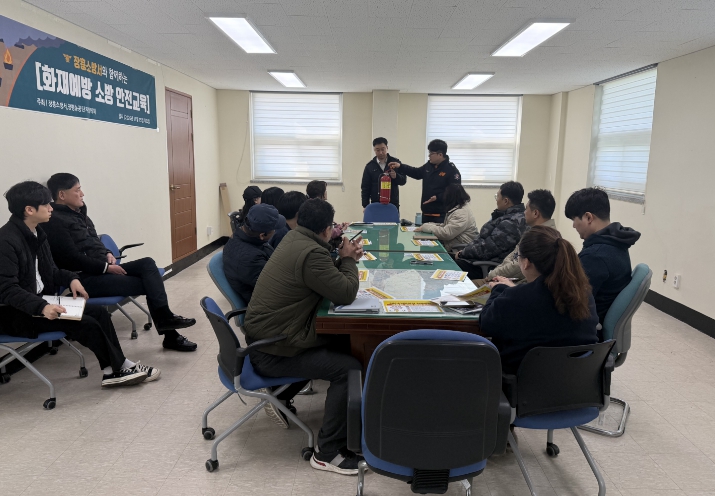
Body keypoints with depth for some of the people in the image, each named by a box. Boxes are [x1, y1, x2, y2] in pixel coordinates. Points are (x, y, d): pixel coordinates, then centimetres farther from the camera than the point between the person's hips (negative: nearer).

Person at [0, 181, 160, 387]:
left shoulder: (36, 233, 8)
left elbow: (49, 271, 17)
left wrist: (71, 279, -3)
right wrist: (42, 307, -36)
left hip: (41, 301, 9)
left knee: (100, 312, -6)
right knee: (86, 323, -20)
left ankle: (115, 369, -4)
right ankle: (118, 369, -2)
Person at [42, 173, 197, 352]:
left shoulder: (78, 212, 14)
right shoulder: (55, 221, -14)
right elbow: (73, 259, -19)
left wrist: (108, 254, 5)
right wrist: (106, 267, -16)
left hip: (102, 268, 8)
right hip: (85, 278, -8)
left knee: (147, 263, -11)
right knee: (146, 283, -14)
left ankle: (164, 317, -16)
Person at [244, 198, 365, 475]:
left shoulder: (294, 239, 6)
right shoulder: (311, 253, -24)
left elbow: (328, 278, 17)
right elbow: (346, 294, -19)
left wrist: (344, 258, 3)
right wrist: (348, 260, -3)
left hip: (261, 335, 10)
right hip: (272, 354, -10)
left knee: (336, 346, 19)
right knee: (348, 368, -14)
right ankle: (328, 454, -3)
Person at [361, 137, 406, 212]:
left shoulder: (395, 162, 2)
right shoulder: (370, 166, 3)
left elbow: (403, 180, 1)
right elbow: (365, 187, 4)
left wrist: (396, 176, -21)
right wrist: (365, 206, -2)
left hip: (393, 204, 0)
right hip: (376, 204, 0)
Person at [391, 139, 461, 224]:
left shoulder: (452, 170, -12)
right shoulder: (429, 166, 11)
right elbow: (416, 173, 28)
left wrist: (438, 197, -25)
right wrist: (400, 166, 19)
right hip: (426, 213, 8)